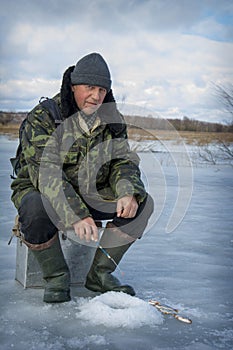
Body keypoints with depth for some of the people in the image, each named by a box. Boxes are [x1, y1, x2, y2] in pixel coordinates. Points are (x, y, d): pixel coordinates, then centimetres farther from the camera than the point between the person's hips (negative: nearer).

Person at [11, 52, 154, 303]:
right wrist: (76, 215, -40)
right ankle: (56, 277, -12)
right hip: (40, 191, -4)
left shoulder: (112, 120, -1)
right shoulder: (43, 117, -18)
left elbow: (123, 161, -3)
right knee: (36, 208, -39)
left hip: (91, 195, 5)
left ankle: (100, 273, -3)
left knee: (142, 202, -14)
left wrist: (128, 193, -27)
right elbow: (46, 174, -27)